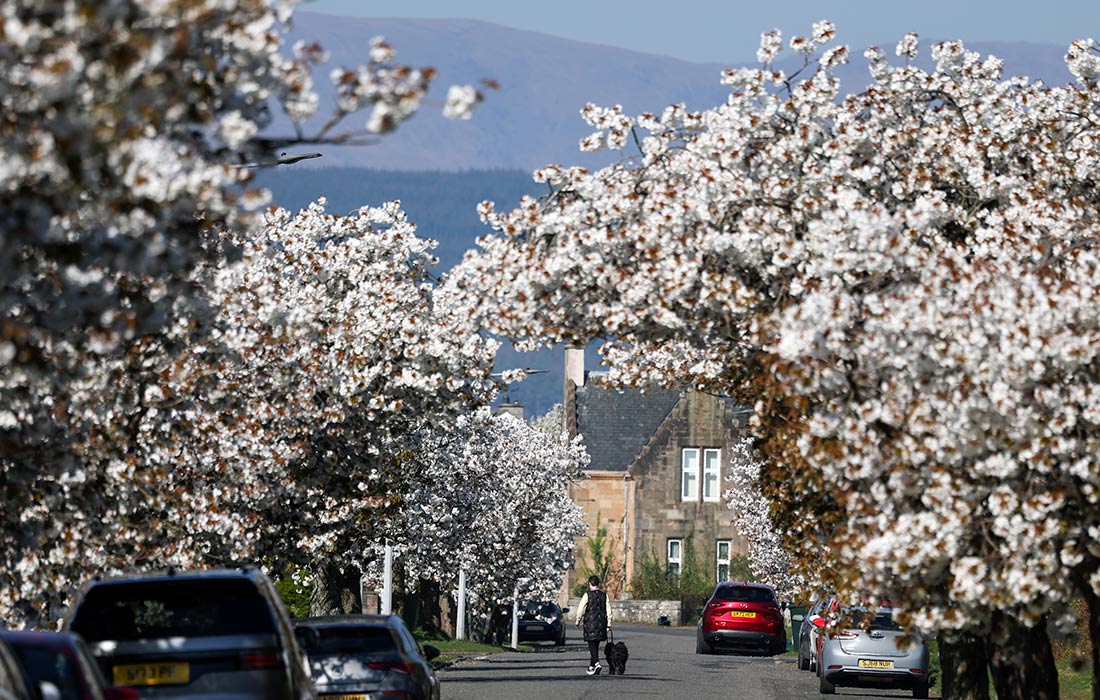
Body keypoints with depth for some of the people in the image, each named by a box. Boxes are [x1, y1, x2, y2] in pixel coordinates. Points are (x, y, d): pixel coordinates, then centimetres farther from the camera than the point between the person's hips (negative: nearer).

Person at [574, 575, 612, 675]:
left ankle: (596, 663, -23)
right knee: (595, 645, 14)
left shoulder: (587, 595, -8)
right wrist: (608, 625, 8)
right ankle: (591, 666, 23)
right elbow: (609, 611, 4)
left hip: (590, 624, -4)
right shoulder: (604, 596, 4)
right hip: (601, 624, 4)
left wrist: (578, 622, 6)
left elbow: (580, 610, -7)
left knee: (592, 645, -4)